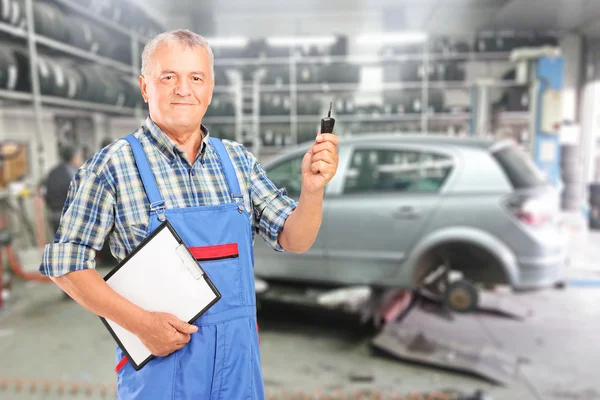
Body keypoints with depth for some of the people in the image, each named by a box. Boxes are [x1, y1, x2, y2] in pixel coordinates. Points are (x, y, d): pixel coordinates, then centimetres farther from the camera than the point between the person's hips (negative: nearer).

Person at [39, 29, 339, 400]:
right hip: (159, 359, -3)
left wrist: (312, 189, -19)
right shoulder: (113, 165, -9)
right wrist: (140, 322, -16)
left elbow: (294, 240, 0)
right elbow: (66, 262, -7)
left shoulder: (239, 160, 1)